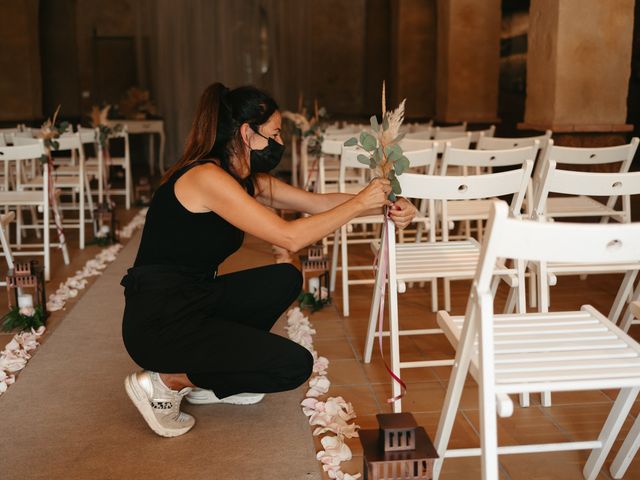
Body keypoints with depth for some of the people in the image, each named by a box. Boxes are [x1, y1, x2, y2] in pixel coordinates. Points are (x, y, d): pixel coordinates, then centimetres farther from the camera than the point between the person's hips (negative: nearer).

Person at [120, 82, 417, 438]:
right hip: (160, 320, -9)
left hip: (195, 301, 9)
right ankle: (166, 381, -1)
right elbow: (290, 238, -24)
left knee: (285, 279, 11)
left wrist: (384, 205, -2)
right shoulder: (207, 177, -20)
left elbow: (317, 202, 9)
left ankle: (209, 376, 12)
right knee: (294, 365, -9)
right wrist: (358, 204, -15)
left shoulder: (247, 180, 8)